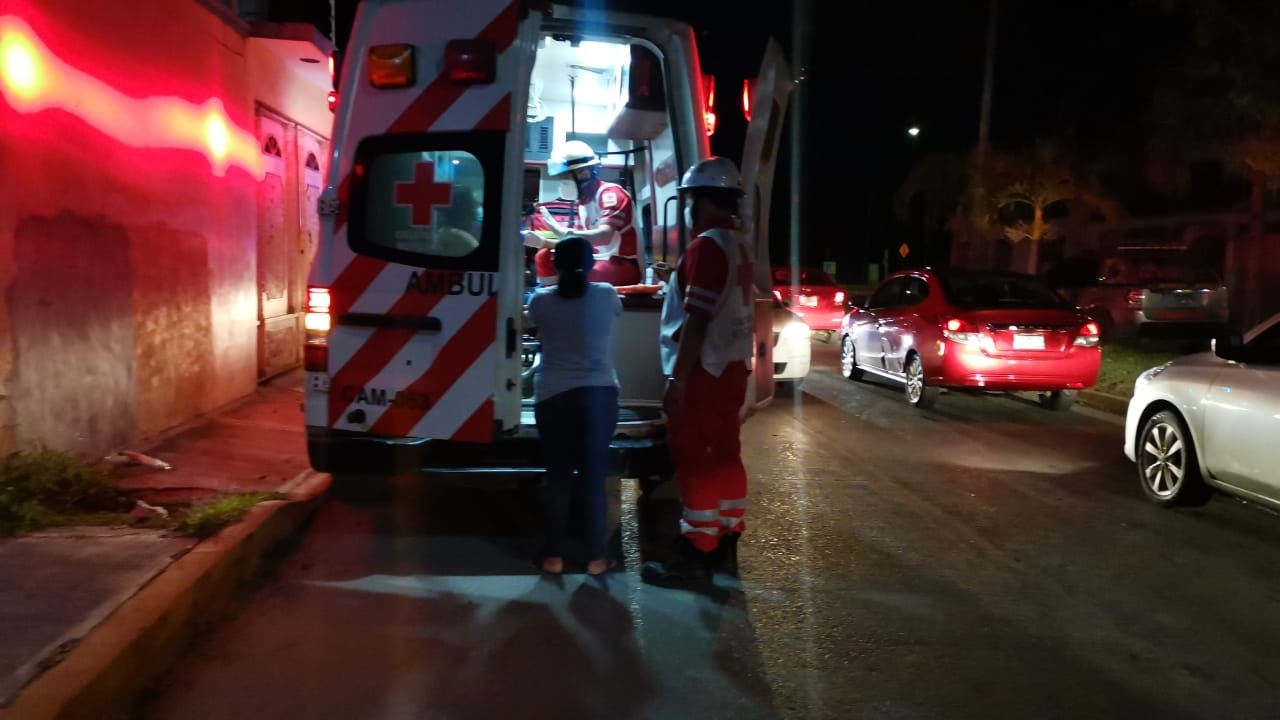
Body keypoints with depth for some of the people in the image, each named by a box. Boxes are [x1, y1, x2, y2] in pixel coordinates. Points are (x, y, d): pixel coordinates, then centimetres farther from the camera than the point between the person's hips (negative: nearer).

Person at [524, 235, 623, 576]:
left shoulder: (542, 300, -2)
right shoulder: (606, 295, -2)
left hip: (553, 396, 0)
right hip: (600, 394, 0)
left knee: (558, 475, 8)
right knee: (594, 475, 5)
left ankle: (554, 555, 13)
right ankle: (596, 556, 11)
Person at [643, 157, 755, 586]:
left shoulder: (707, 246, -16)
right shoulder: (738, 246, 13)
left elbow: (697, 320, -21)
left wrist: (678, 380, -21)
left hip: (703, 372, -9)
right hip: (731, 368, 9)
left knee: (695, 462, -3)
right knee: (723, 456, 13)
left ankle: (695, 555, 2)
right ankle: (725, 546, 21)